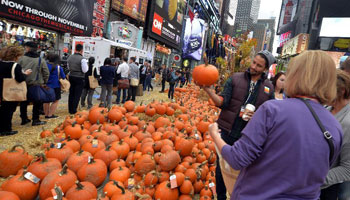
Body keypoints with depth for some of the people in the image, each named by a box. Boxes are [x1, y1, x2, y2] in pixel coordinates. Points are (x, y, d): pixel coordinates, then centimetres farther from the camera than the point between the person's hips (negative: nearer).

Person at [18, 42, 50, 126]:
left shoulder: (22, 58, -7)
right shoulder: (41, 60, -7)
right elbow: (46, 73, -4)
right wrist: (44, 82, 9)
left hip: (24, 84, 2)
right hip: (37, 84, -2)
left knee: (24, 102, 16)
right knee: (37, 103, 9)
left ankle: (24, 119, 25)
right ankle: (35, 120, 11)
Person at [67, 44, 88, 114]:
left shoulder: (70, 57, 4)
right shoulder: (82, 59, -16)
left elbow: (68, 67, 14)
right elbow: (85, 70, -13)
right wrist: (87, 65, 3)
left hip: (71, 77, 6)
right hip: (79, 78, -6)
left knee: (71, 94, 15)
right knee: (77, 95, 2)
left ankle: (70, 109, 23)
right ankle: (73, 110, 5)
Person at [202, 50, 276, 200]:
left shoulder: (269, 88, 1)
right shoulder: (235, 78, -4)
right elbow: (223, 102, -12)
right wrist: (208, 90, -29)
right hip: (227, 131, -1)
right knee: (221, 167, 12)